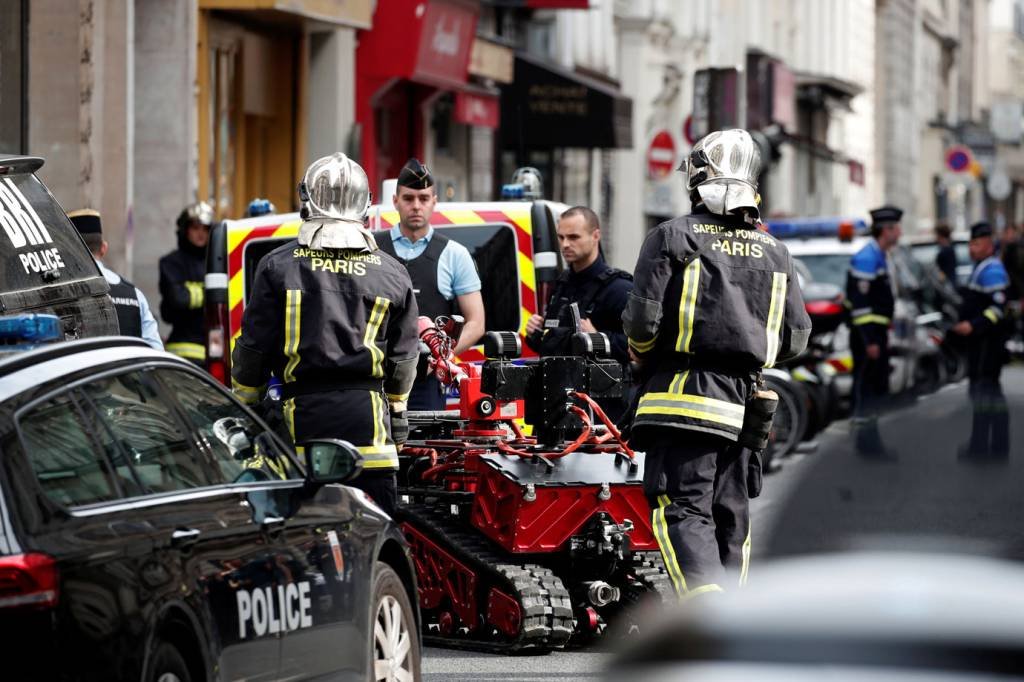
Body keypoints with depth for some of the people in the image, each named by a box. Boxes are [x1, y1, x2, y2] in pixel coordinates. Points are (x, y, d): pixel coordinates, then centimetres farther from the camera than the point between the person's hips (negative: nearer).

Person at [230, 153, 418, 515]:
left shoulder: (278, 265, 1)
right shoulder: (391, 273, 7)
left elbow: (254, 346, 2)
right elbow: (403, 355, 14)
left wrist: (243, 404, 15)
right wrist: (397, 407, 30)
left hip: (304, 408, -1)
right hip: (367, 411, 1)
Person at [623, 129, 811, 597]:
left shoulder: (672, 238, -5)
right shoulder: (774, 253, 12)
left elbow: (644, 318, -10)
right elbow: (795, 336, 11)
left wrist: (643, 357, 11)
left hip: (684, 399, -5)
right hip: (741, 406, 5)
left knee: (683, 510, -8)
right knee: (731, 515, 14)